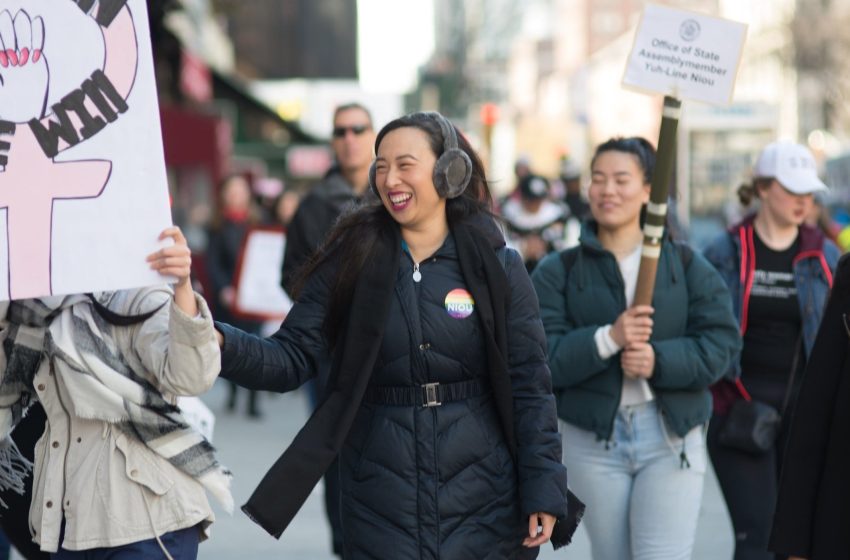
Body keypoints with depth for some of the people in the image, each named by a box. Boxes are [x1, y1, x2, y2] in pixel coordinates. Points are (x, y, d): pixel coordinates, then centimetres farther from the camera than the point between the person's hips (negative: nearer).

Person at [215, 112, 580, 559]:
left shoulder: (495, 266, 0)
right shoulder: (352, 259, 1)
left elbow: (529, 386, -1)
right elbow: (292, 358, -4)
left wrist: (544, 491, -6)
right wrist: (220, 342, -23)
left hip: (483, 500, 0)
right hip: (382, 502, 1)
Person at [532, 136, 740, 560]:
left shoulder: (686, 265, 6)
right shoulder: (559, 271, 4)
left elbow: (720, 344, -4)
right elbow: (539, 359, -8)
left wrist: (658, 359, -21)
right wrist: (607, 339, -23)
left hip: (672, 435, -1)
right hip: (593, 439, 1)